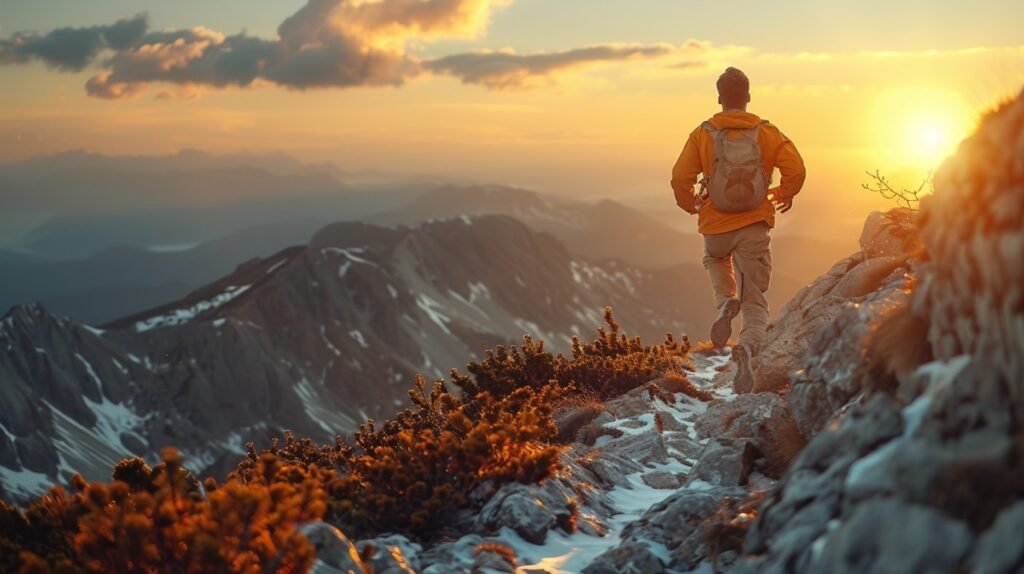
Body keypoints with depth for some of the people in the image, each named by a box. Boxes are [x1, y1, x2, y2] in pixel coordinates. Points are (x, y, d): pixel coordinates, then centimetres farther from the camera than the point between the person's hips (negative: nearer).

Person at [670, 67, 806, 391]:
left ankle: (726, 303, 6)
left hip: (716, 225, 0)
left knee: (716, 260, 36)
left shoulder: (703, 134, -4)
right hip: (755, 227, 0)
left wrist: (689, 204, 13)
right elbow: (796, 169, -8)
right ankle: (747, 348, -24)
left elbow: (681, 178, -8)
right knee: (755, 301, 7)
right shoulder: (766, 133, -2)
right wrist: (785, 194, 14)